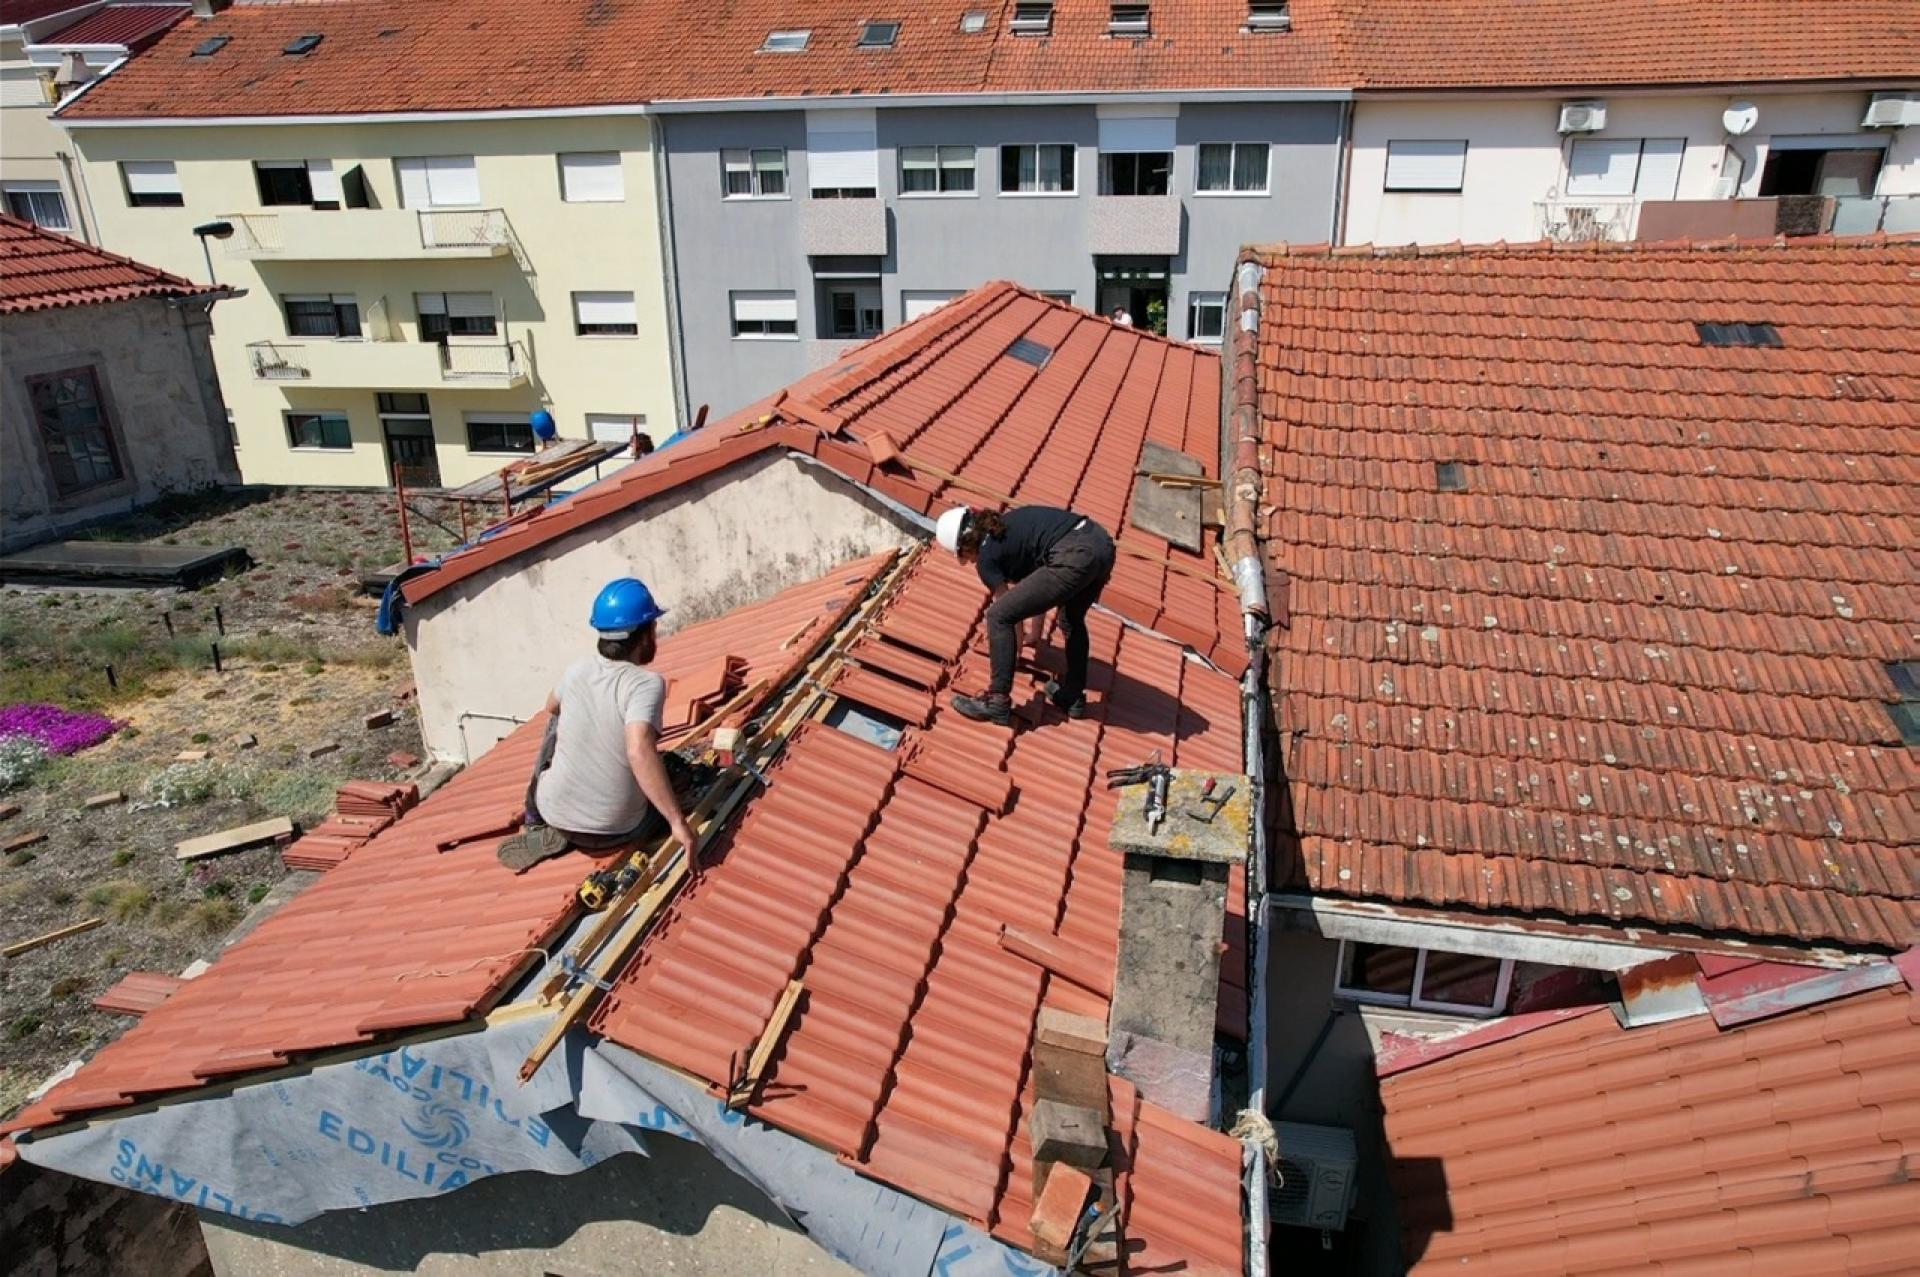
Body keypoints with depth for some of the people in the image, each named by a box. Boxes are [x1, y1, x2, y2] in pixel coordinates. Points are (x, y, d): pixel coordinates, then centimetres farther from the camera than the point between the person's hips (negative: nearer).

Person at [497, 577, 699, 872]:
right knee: (673, 767, 25)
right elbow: (640, 752, -37)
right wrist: (678, 822, -34)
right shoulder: (647, 684, -21)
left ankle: (537, 827, 22)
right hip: (615, 831, -4)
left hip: (554, 812, 4)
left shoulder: (578, 668, -4)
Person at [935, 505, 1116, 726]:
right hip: (1102, 542, 9)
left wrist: (1017, 645, 35)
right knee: (1072, 620, 33)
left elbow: (1006, 607, 17)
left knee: (998, 616, 2)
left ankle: (998, 702, 6)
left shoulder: (986, 557, 6)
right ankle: (1073, 697, 39)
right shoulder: (1010, 523, 29)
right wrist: (1034, 631, 46)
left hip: (1074, 557, -9)